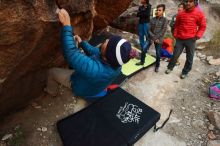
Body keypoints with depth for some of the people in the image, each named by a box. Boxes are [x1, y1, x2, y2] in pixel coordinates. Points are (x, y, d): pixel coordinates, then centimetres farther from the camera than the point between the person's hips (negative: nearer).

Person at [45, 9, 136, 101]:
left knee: (52, 72, 9)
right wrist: (81, 43, 1)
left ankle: (51, 91, 39)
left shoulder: (96, 70, -51)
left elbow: (70, 53, -47)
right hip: (94, 83, 6)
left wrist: (66, 25, -42)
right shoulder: (115, 63, -27)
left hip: (80, 87, -5)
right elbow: (95, 52, -7)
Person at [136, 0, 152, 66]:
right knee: (141, 38, 5)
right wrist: (143, 13, -10)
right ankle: (143, 52, 14)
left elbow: (147, 14, -13)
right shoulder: (140, 7, 17)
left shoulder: (148, 6, 1)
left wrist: (141, 13, -4)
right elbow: (137, 14, 3)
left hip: (146, 23, -6)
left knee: (147, 38, -12)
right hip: (141, 23, 6)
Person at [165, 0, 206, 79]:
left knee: (189, 58, 7)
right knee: (175, 55, 8)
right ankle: (170, 67, 29)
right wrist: (175, 34, 9)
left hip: (191, 39, -1)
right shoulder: (180, 14, 3)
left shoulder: (199, 13, -4)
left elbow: (203, 26, 2)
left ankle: (185, 72, 24)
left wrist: (198, 35, -9)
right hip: (180, 39, 2)